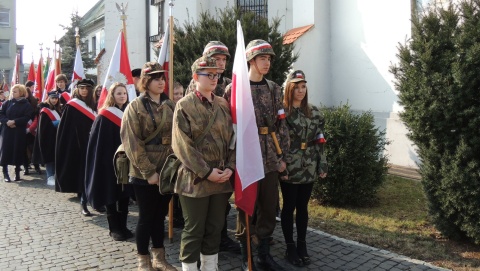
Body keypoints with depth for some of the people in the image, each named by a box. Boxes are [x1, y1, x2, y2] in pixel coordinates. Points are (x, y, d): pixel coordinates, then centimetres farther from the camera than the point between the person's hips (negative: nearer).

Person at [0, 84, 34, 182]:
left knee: (18, 151, 3)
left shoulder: (27, 105, 0)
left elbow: (27, 117, -10)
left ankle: (17, 172, 15)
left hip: (19, 132, -2)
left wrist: (14, 121, -20)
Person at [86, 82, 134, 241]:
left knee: (124, 194, 8)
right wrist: (103, 162, -14)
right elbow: (99, 143, -10)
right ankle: (114, 228, 13)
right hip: (110, 162, -5)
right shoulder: (104, 116, -7)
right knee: (111, 194, 3)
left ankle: (122, 226, 18)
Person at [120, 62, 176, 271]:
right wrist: (149, 171, -16)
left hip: (167, 171, 5)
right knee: (146, 217, 4)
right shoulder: (135, 107, -6)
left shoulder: (170, 106, 10)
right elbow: (132, 143, -12)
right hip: (144, 173, -5)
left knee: (160, 215, 14)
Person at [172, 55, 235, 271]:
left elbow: (233, 137, 9)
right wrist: (206, 172, -16)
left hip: (222, 178, 5)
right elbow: (183, 145, -13)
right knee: (194, 231, 4)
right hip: (195, 179, -5)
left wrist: (230, 167, -4)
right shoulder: (184, 105, -7)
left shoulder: (224, 105, 10)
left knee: (215, 228, 15)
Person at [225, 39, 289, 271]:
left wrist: (281, 156, 3)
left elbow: (282, 126, 9)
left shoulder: (274, 89, 10)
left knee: (269, 208, 12)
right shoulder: (234, 89, -4)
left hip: (271, 160, 5)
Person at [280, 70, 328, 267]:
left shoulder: (314, 112, 8)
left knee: (303, 207, 14)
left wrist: (322, 164, 5)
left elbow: (320, 140, 10)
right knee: (289, 207, 7)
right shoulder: (281, 111, -8)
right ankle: (290, 247, 19)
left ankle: (302, 245, 27)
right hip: (289, 168, -4)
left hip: (309, 169, 4)